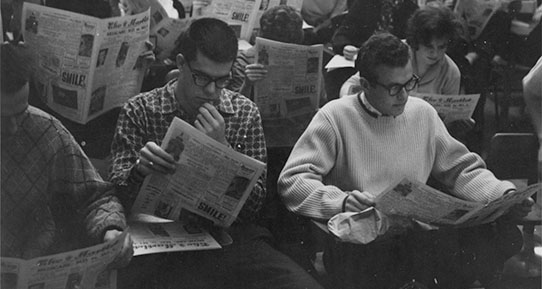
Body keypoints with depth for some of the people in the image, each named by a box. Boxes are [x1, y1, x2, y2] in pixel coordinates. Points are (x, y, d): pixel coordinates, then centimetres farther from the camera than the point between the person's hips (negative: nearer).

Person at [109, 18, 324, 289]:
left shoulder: (245, 112, 8)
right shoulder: (139, 111, 3)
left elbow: (255, 203, 3)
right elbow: (116, 195, 2)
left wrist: (222, 149, -11)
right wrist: (138, 169, -21)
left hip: (230, 236, 1)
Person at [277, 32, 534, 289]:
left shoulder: (423, 113, 13)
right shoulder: (335, 118, -3)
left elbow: (462, 169, 19)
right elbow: (292, 181, -10)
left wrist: (505, 195, 1)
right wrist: (340, 202, -28)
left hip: (420, 234, 5)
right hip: (358, 241, -5)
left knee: (505, 234, -19)